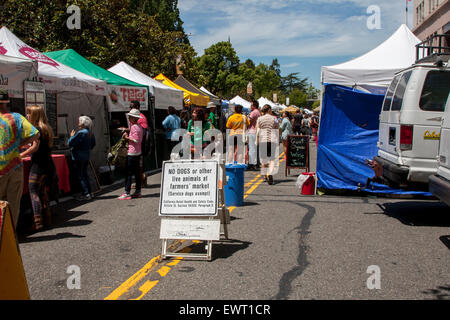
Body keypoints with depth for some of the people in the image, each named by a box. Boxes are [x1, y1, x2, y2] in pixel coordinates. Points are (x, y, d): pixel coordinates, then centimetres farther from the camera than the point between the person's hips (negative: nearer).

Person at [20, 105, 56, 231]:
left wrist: (21, 155, -11)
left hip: (38, 165, -8)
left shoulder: (36, 128, -9)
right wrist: (27, 145, 28)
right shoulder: (47, 129, 15)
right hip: (48, 165, 8)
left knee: (34, 192, -6)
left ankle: (38, 222, -10)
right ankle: (47, 219, 16)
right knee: (42, 192, 14)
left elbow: (35, 147, -17)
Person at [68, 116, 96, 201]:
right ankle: (90, 192, 19)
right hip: (87, 156, 8)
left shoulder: (80, 133, -18)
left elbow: (70, 143, -16)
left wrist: (72, 136, -1)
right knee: (85, 174, 17)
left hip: (78, 157, -8)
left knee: (80, 175, -2)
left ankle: (85, 194, -2)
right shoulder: (91, 133, 7)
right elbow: (93, 144, 20)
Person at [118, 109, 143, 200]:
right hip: (138, 152, 10)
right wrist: (128, 135, 9)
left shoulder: (134, 127, -16)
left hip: (132, 153, -10)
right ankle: (138, 192, 17)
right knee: (137, 172, 12)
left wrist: (127, 137, -12)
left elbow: (135, 140, -22)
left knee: (129, 173, -7)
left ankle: (127, 193, -7)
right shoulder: (139, 126, 14)